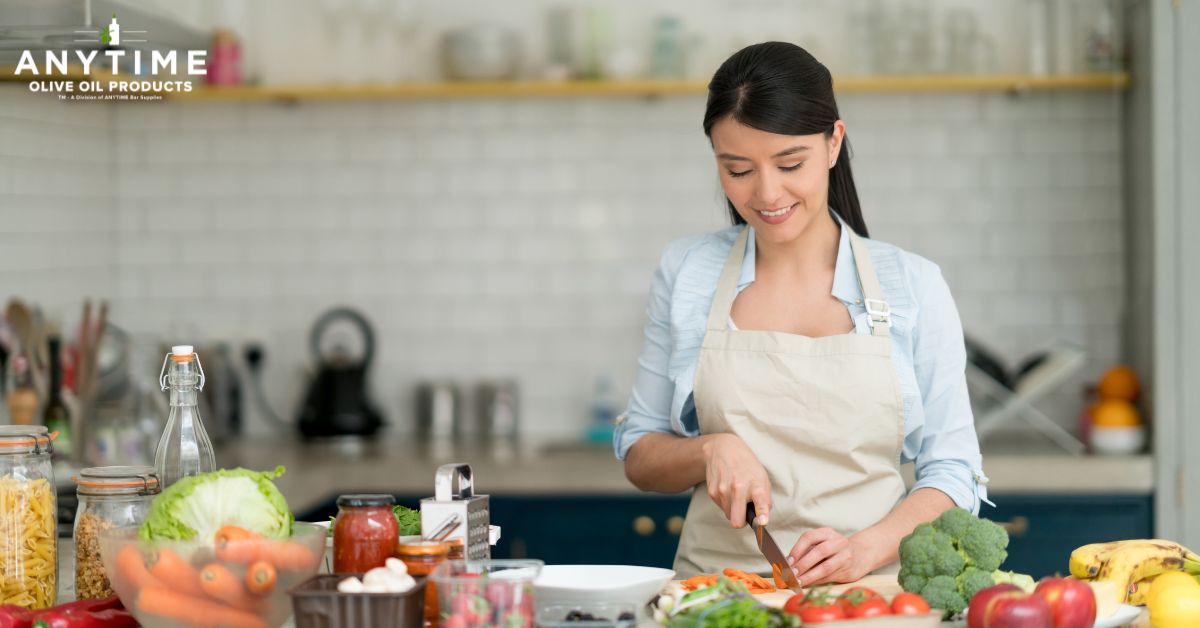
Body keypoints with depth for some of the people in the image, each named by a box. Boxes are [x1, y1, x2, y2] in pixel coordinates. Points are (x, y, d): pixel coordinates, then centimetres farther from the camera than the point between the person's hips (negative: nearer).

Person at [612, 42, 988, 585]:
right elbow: (639, 457, 13)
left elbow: (952, 473, 4)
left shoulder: (913, 286, 4)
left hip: (869, 593, 0)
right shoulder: (685, 273, 7)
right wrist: (711, 450, -8)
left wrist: (865, 549, -13)